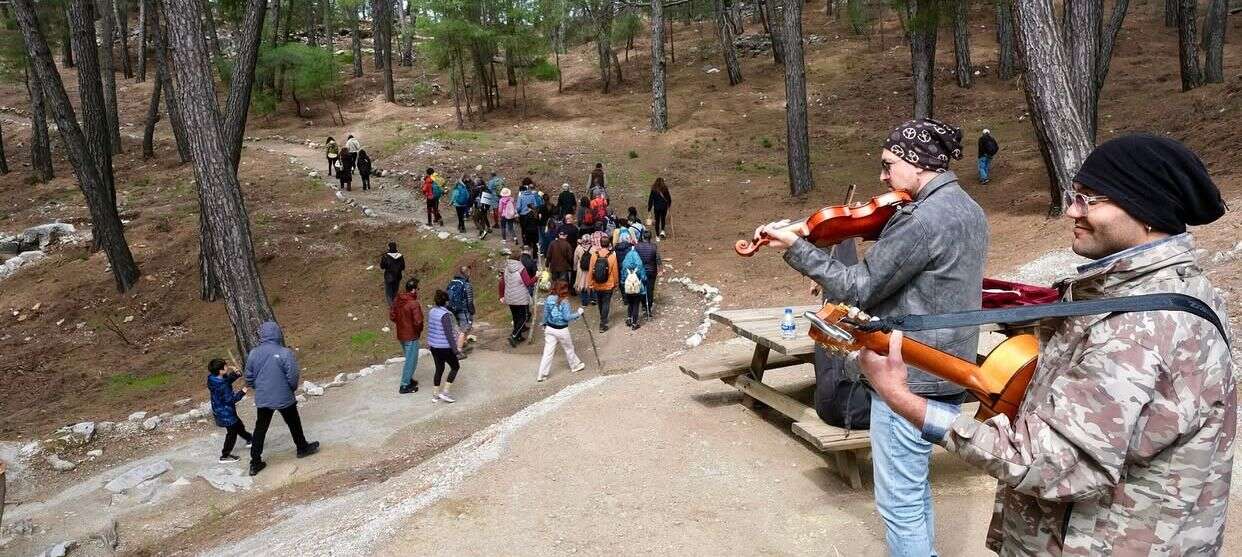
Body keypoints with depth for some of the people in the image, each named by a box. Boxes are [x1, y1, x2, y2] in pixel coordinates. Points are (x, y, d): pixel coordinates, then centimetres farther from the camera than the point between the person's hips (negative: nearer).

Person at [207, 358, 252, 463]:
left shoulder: (213, 379, -4)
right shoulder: (222, 386, -31)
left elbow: (227, 380, 11)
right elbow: (230, 399, -26)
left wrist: (235, 373, -6)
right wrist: (241, 392, -16)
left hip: (220, 410, 9)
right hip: (226, 413, -9)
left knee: (238, 425, 26)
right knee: (232, 432, 4)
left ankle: (249, 439, 44)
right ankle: (225, 456, 12)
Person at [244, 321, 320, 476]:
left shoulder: (253, 353, -5)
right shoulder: (284, 353, -20)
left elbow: (249, 378, 3)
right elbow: (293, 376, -18)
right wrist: (292, 388, 3)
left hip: (262, 399, 3)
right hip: (284, 398, -3)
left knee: (260, 429, 11)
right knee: (294, 424, 19)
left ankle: (255, 463, 13)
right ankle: (302, 448, 38)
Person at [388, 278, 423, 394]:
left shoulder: (398, 300, 1)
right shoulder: (414, 304, -24)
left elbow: (392, 315, 9)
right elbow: (418, 322, -27)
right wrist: (420, 330, -7)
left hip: (400, 335, 8)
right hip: (411, 336, -8)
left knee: (409, 358, 25)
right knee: (411, 361, 4)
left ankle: (408, 379, 37)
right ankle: (404, 386, 11)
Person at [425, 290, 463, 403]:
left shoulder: (431, 311, 2)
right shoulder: (445, 314, -23)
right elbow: (448, 333, -21)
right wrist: (454, 348, -14)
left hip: (433, 346, 8)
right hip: (444, 347, -8)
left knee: (439, 368, 20)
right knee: (455, 366, 11)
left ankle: (435, 394, 25)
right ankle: (445, 392, 6)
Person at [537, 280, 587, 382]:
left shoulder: (548, 299, -3)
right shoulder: (564, 301, -19)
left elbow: (545, 314, 6)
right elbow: (567, 317, -18)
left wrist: (544, 325, 20)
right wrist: (578, 313, -6)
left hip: (549, 328, 4)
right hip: (562, 330, -4)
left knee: (548, 351, 5)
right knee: (569, 348, 19)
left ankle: (542, 374, 4)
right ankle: (575, 365, 41)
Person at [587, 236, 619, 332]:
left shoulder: (594, 255, -11)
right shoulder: (612, 256, -15)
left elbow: (590, 270, -6)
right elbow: (615, 271, -9)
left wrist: (590, 283, 5)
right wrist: (615, 284, 5)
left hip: (596, 285, 2)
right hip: (608, 285, -2)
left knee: (600, 303, 21)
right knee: (605, 304, 7)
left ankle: (603, 319, 41)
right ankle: (603, 325, 6)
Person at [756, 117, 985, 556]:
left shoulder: (922, 219, -22)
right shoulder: (967, 210, 10)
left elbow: (858, 289, -19)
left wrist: (795, 247, -14)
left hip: (911, 379, -10)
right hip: (947, 373, 10)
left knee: (898, 502, 3)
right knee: (914, 488, 25)